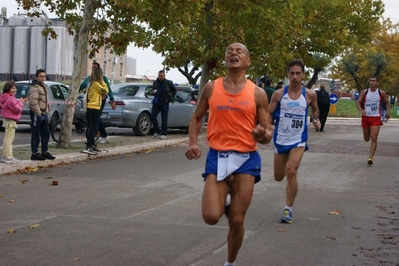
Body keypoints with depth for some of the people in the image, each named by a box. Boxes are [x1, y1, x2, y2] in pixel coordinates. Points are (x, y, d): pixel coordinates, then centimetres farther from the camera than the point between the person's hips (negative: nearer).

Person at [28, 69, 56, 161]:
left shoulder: (44, 86, 18)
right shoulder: (34, 87, -14)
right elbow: (33, 102, -23)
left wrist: (46, 111, 14)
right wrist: (38, 113, -21)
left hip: (44, 113, 10)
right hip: (37, 114, -10)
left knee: (46, 133, 14)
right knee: (36, 134, -4)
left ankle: (45, 151, 24)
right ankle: (34, 153, 1)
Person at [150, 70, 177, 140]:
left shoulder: (168, 83, -2)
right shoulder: (155, 82, 7)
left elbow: (174, 90, 11)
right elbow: (153, 90, 18)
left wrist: (171, 98, 6)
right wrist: (153, 92, -5)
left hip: (164, 103, -3)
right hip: (156, 103, 4)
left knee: (164, 119, -2)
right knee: (153, 116, -4)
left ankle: (164, 134, 4)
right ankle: (157, 132, 11)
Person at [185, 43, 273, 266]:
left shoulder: (257, 93, 0)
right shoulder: (211, 88, 3)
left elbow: (268, 132, 2)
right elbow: (197, 117, 15)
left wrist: (263, 135, -22)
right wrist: (193, 143, -2)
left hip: (246, 158, -1)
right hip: (217, 156, 1)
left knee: (237, 221, 2)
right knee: (211, 217, -14)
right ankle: (225, 199, 23)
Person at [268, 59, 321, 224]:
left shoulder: (310, 94, -4)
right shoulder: (279, 94, -5)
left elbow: (315, 109, 17)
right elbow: (268, 114, 0)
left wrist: (316, 120, -3)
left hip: (298, 139, -2)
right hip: (280, 139, 2)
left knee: (291, 172, -21)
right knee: (279, 177, 12)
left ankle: (288, 210, -9)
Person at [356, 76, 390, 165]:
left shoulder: (381, 93, -1)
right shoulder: (364, 92, 0)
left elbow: (387, 102, 13)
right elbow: (358, 103, 1)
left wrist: (387, 112, -1)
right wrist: (361, 111, -18)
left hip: (376, 118, -2)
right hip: (365, 117, 2)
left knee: (374, 138, -14)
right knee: (366, 139, 10)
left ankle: (370, 158, -13)